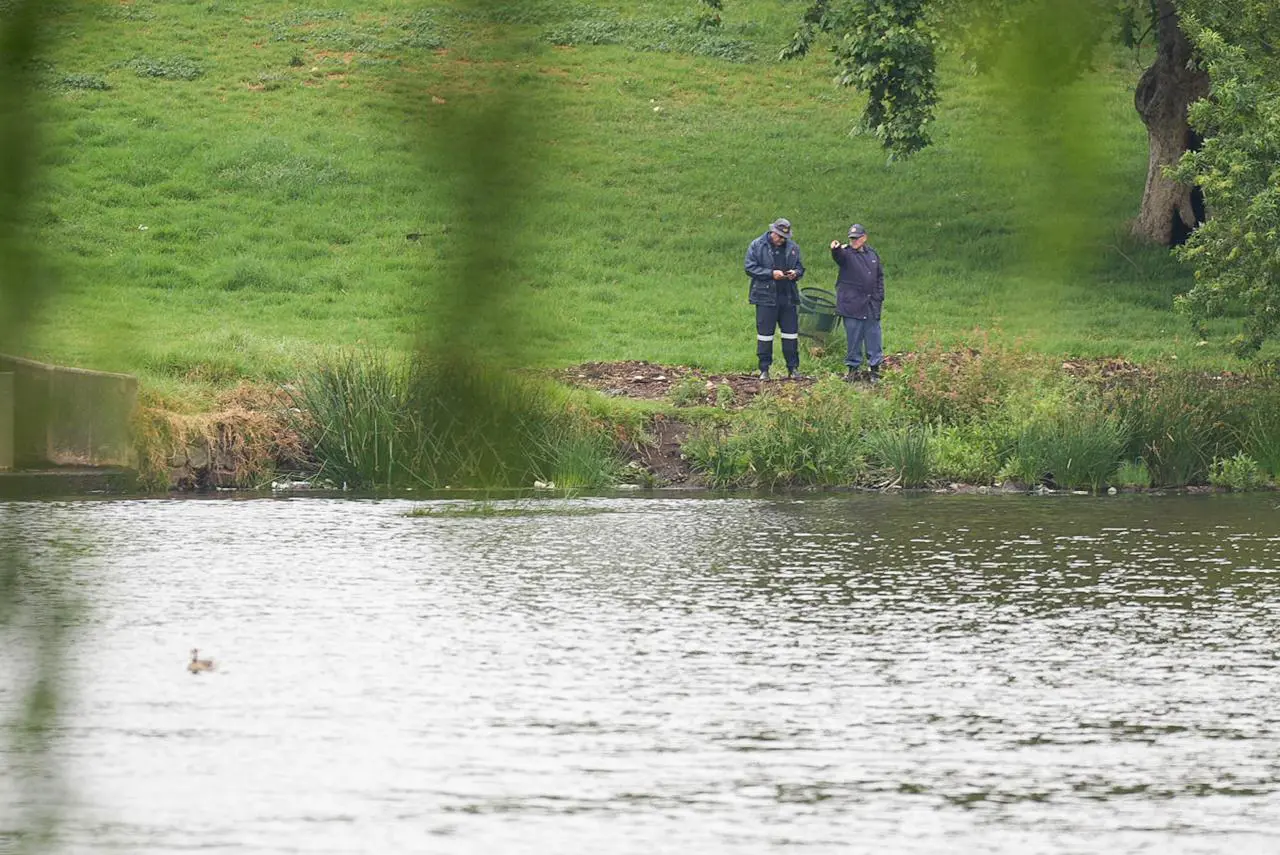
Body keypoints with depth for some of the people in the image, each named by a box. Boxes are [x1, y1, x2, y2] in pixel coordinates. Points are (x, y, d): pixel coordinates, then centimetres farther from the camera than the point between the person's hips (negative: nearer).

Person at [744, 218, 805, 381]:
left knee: (791, 332, 6)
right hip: (766, 296, -3)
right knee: (765, 333, 1)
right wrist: (771, 274, -17)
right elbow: (750, 268, -7)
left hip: (788, 297, 3)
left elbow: (800, 267, 16)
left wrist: (795, 273, -8)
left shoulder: (792, 247, 7)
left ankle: (793, 368, 15)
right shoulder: (757, 246, -3)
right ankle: (764, 370, 9)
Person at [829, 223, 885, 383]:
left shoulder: (872, 254, 11)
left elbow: (880, 277, 17)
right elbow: (839, 257, -28)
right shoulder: (846, 253, -3)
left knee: (873, 338, 6)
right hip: (852, 305, -4)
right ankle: (854, 368, 10)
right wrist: (836, 250, -52)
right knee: (853, 338, 1)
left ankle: (874, 368, 14)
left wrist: (879, 297, 8)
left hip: (871, 306, 4)